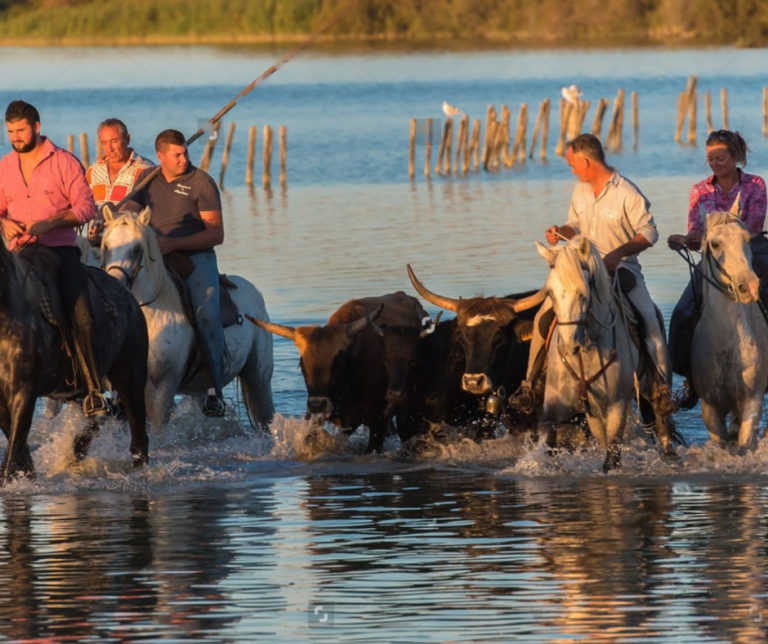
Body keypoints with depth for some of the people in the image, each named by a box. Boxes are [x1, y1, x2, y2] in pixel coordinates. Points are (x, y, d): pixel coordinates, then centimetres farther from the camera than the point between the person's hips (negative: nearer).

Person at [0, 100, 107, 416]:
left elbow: (86, 208, -3)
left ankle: (93, 390, -16)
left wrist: (50, 223, -18)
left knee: (81, 317, -18)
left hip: (59, 248, -4)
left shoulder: (64, 162, -1)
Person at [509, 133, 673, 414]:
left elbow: (649, 232, -12)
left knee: (649, 319, -25)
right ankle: (532, 385, 0)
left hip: (622, 268, -5)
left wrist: (618, 253, -25)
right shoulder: (580, 191, 7)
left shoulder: (627, 193, -12)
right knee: (544, 317, -10)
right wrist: (560, 232, -4)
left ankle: (662, 387, -14)